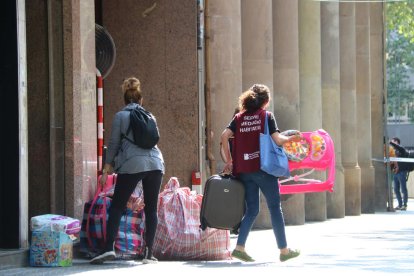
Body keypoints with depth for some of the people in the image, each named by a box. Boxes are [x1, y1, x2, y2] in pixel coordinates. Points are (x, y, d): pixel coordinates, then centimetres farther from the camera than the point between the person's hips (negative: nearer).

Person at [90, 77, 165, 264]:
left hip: (132, 165, -4)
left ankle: (109, 248, -13)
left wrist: (106, 170, 8)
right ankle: (148, 253, 3)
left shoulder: (120, 116, 6)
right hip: (155, 164, 4)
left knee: (116, 207, 0)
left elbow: (114, 143, 4)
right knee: (151, 209, 7)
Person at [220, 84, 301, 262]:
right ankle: (283, 249, 8)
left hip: (243, 170, 4)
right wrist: (292, 138, 10)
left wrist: (229, 161, 6)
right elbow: (277, 139, -8)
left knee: (252, 209, 10)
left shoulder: (239, 117, 10)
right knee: (275, 208, 5)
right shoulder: (267, 116, 0)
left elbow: (224, 136, -1)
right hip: (263, 167, -4)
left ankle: (239, 247, -4)